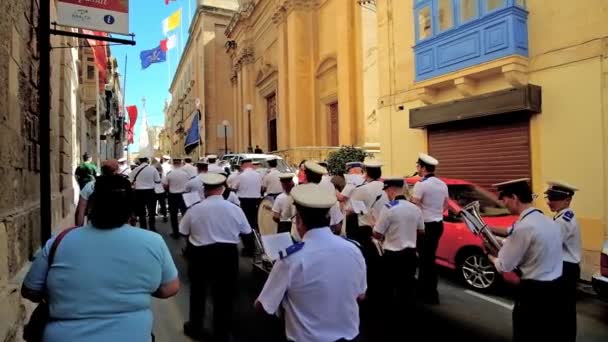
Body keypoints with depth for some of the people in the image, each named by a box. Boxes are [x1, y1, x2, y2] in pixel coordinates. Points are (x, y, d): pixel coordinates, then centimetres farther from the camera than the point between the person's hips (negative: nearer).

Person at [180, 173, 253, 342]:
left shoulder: (194, 209, -13)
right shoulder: (235, 209, -11)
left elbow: (183, 232, -1)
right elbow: (247, 232, 0)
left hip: (200, 254, 0)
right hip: (228, 254, 0)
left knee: (198, 291, 23)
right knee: (224, 294, 16)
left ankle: (195, 327, 41)